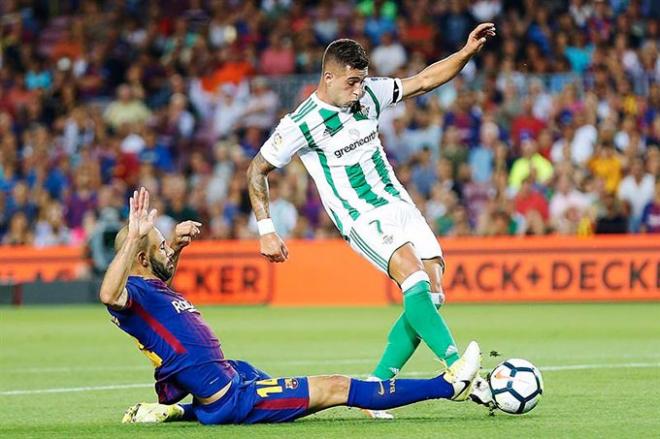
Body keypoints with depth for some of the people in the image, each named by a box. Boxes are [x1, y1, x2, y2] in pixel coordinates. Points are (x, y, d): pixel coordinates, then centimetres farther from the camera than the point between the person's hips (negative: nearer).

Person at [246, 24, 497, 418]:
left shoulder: (369, 94, 2)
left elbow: (424, 81, 13)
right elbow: (257, 171, -2)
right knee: (415, 278, -28)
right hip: (361, 219, -7)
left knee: (432, 293, -6)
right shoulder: (301, 124, -13)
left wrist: (467, 52, 1)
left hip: (399, 204, 7)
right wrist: (266, 231, -3)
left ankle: (376, 385, 1)